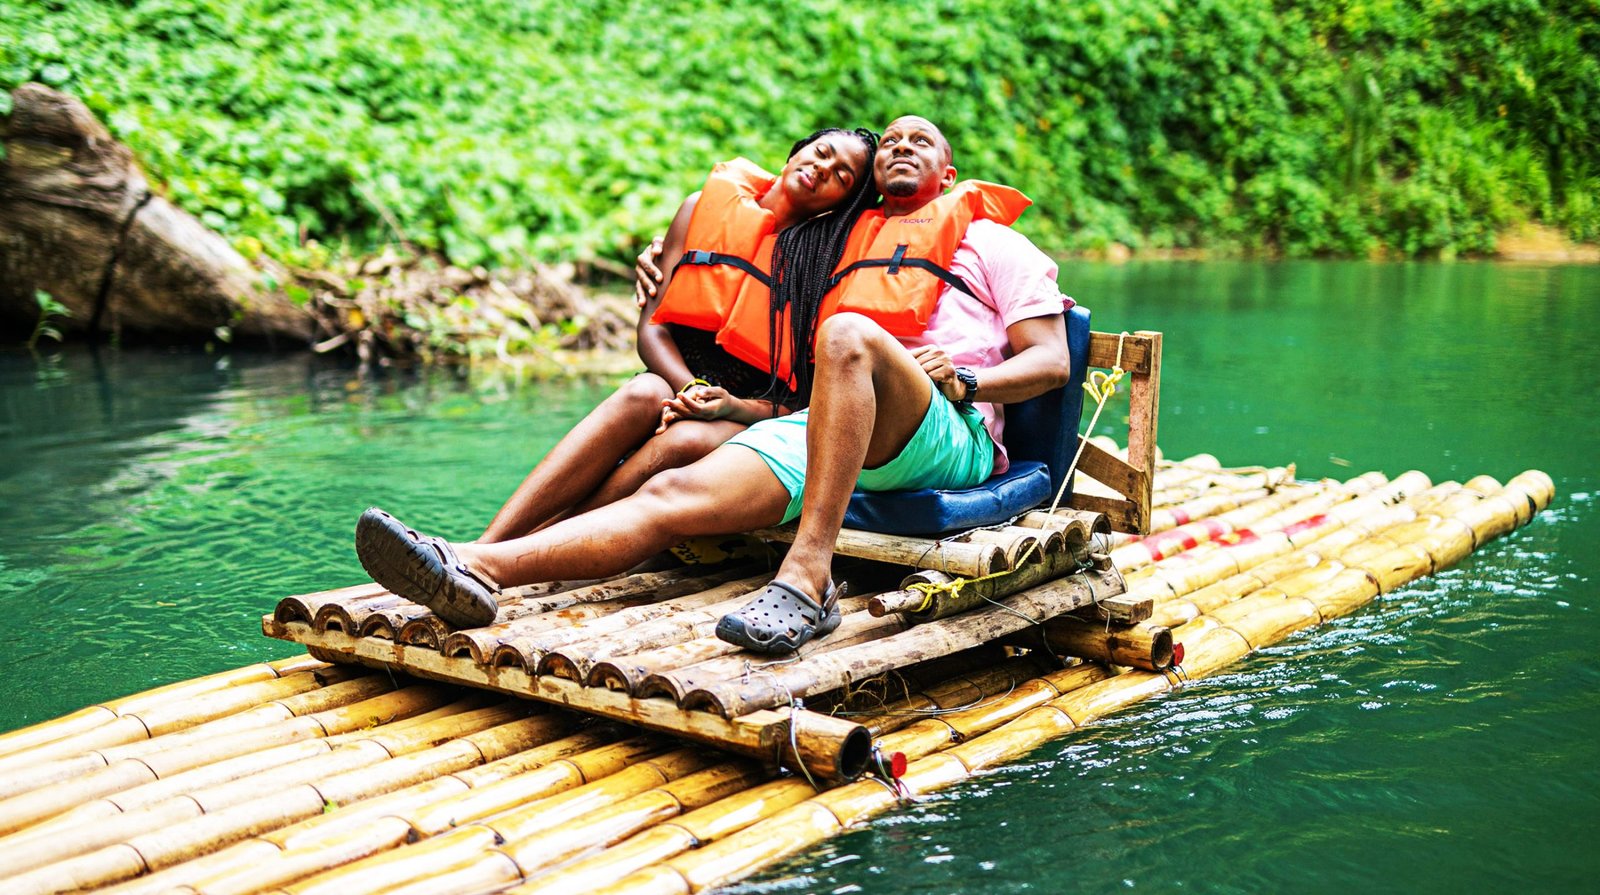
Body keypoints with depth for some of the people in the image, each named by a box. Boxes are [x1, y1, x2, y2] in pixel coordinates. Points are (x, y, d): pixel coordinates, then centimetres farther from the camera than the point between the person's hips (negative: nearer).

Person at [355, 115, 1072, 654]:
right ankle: (475, 568, -41)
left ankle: (808, 576, -45)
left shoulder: (992, 242, 23)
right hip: (825, 429, 4)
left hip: (947, 438, -4)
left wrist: (965, 379, -7)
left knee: (847, 334, -37)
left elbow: (1051, 360, 11)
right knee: (674, 494, -22)